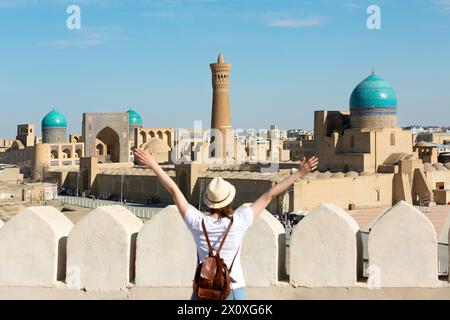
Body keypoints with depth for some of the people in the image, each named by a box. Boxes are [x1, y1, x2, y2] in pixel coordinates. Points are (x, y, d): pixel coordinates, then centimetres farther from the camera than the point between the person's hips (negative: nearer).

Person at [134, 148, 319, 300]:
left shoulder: (198, 223, -9)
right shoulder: (238, 222, -12)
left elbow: (174, 191, 0)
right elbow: (269, 195, -7)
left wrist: (153, 165, 8)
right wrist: (299, 173, -1)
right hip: (234, 291, -1)